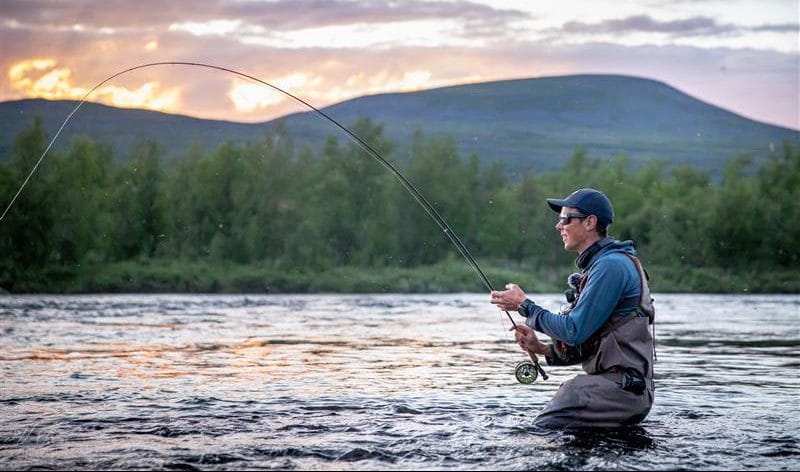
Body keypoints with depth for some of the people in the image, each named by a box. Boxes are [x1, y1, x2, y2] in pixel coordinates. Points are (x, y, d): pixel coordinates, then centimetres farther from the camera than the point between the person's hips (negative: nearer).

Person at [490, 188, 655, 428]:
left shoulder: (610, 266, -14)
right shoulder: (600, 265, 19)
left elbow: (575, 331, -17)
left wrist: (525, 305, -6)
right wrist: (542, 349, 7)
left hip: (620, 388, -10)